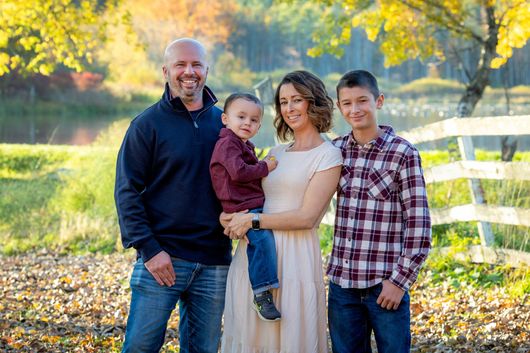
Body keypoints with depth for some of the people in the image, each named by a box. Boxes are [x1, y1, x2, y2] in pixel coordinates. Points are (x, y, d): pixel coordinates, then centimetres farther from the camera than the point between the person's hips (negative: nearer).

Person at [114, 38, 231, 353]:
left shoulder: (224, 123, 10)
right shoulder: (148, 124, -2)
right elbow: (127, 192, -5)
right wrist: (149, 249, -13)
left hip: (214, 262, 4)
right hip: (162, 257, -4)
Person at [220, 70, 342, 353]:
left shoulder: (327, 155, -3)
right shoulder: (276, 154, 17)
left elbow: (307, 217, -12)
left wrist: (251, 221, -12)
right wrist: (230, 216, -1)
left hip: (294, 258, -6)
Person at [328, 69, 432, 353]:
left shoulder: (403, 154, -7)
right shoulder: (335, 150, 6)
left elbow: (419, 225, -8)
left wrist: (400, 280, -11)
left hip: (385, 285, -4)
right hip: (341, 284, 4)